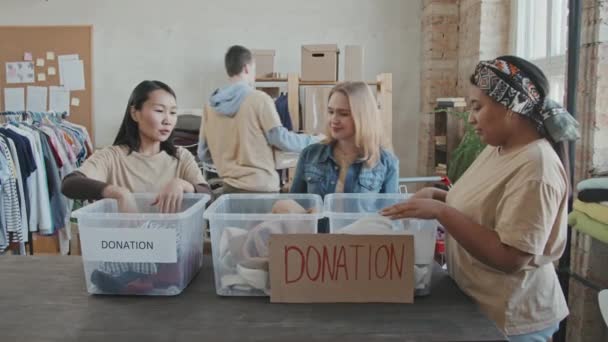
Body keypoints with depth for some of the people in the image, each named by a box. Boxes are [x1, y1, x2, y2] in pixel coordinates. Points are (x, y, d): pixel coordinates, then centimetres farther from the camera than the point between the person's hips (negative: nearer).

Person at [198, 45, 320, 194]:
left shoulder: (211, 104, 6)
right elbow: (280, 138, -8)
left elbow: (204, 155, 10)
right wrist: (314, 141, 6)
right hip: (261, 188, -5)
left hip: (230, 188, 5)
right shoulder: (259, 99, -8)